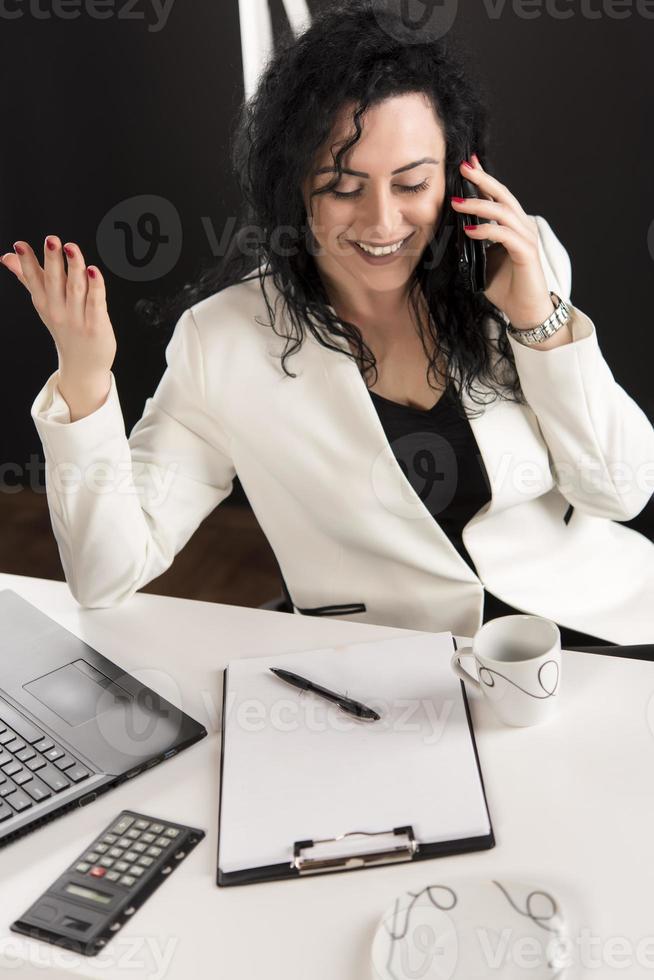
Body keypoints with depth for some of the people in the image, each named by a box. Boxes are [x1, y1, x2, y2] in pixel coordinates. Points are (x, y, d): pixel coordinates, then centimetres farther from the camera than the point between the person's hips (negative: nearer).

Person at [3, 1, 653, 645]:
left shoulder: (524, 260, -3)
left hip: (595, 628, 2)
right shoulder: (224, 338, -9)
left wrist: (541, 317, -14)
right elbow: (109, 575, -9)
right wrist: (84, 379, -23)